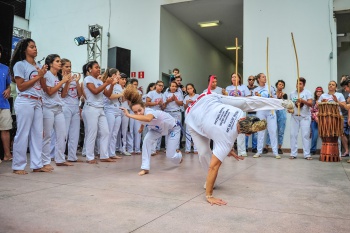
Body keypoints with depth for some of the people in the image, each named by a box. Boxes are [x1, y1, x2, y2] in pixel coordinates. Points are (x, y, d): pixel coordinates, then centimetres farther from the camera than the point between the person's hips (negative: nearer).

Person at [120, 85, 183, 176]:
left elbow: (148, 119, -71)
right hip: (158, 128, 6)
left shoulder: (150, 112, -44)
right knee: (147, 141, -25)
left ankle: (179, 155, 33)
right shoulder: (141, 116, -22)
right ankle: (145, 168, -14)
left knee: (170, 156, -6)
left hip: (173, 128, -5)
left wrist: (129, 115, -70)